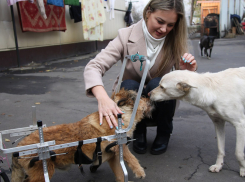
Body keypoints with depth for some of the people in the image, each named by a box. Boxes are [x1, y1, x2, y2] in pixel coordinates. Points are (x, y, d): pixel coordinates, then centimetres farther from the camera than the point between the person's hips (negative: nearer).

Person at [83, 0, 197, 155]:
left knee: (157, 84, -30)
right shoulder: (127, 36, -20)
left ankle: (164, 133, -2)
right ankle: (139, 133, -4)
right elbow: (93, 67, -29)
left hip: (160, 103, 1)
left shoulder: (175, 41, -14)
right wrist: (103, 98, -49)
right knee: (129, 86, -32)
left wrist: (189, 71, -35)